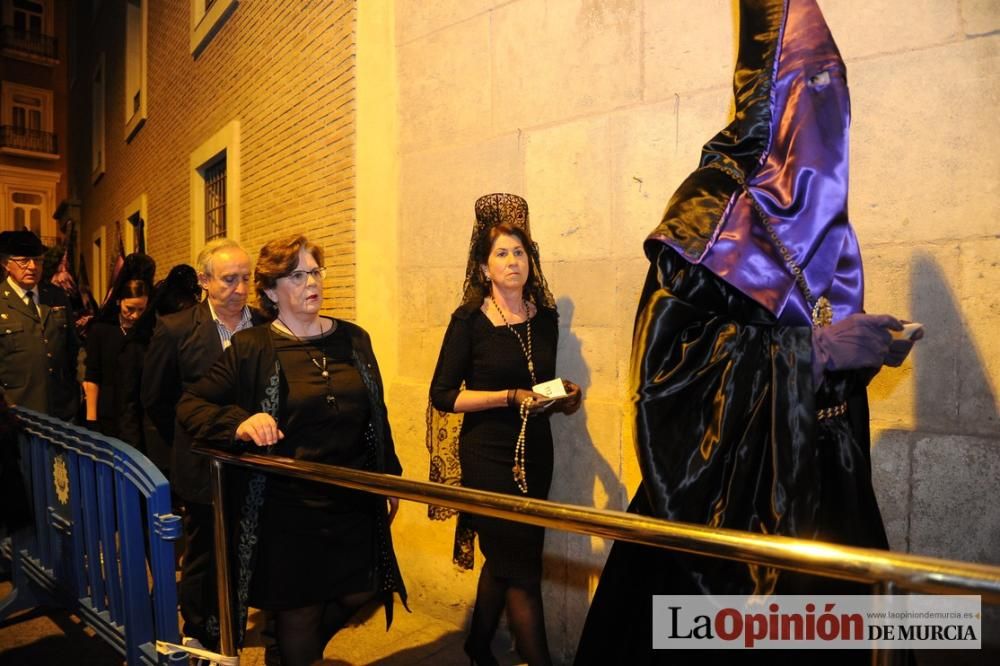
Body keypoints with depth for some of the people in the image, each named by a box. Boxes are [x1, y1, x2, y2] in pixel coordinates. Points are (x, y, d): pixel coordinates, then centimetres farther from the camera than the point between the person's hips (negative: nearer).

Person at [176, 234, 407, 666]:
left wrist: (389, 474, 12)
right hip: (289, 511, -3)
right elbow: (190, 405, -5)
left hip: (354, 504, 4)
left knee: (357, 596, 16)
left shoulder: (354, 339, 4)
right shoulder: (252, 349, -6)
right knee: (298, 613, 12)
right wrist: (240, 423, -24)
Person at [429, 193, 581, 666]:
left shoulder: (546, 317, 4)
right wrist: (511, 397, -20)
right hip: (489, 455, -5)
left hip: (536, 454, 5)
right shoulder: (469, 320, -11)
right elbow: (442, 395, -13)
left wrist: (563, 397, -5)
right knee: (522, 572, -1)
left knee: (504, 562, 19)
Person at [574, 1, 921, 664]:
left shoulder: (815, 211, 13)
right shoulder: (715, 203, -12)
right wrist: (815, 347, -21)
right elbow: (669, 348, -21)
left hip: (812, 479, 8)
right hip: (733, 480, -8)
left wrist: (861, 351, 0)